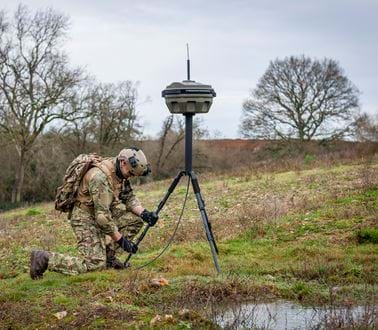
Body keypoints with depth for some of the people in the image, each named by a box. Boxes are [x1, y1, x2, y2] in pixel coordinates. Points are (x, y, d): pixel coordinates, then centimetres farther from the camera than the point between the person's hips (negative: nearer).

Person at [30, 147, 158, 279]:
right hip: (85, 218, -9)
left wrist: (144, 213, -13)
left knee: (136, 218, -4)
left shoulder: (120, 173, -1)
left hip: (103, 213, 9)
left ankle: (108, 254, 5)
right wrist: (120, 239, -25)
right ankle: (44, 259, -7)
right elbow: (102, 215, -30)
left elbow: (129, 197, 7)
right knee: (95, 264, -17)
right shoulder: (100, 177, -30)